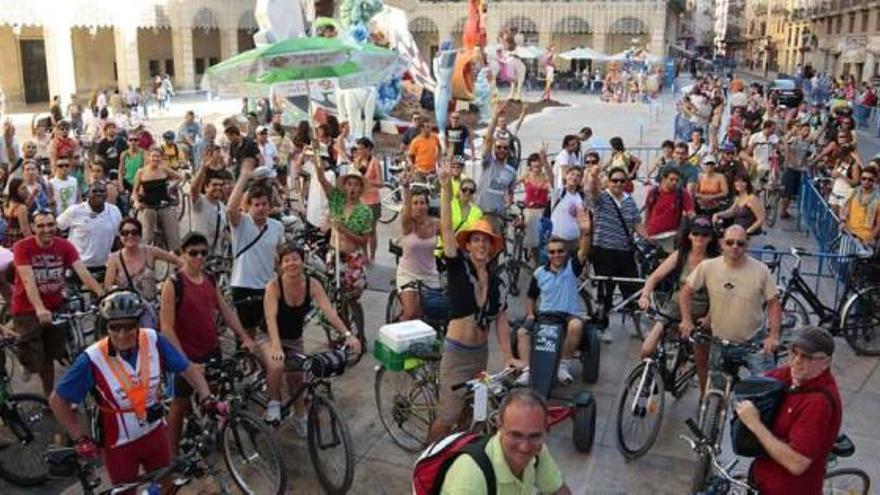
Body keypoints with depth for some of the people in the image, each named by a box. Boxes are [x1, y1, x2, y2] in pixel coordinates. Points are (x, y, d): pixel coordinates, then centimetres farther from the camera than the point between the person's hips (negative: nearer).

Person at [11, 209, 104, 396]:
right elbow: (28, 280, -27)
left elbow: (83, 272, -18)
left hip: (55, 308, 3)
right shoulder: (23, 247, -16)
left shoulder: (65, 246, -7)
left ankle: (50, 396, 30)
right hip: (28, 310, -3)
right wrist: (39, 309, -41)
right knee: (35, 358, -7)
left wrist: (102, 295, -33)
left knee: (50, 355, 14)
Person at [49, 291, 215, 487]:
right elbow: (58, 401, -12)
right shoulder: (93, 359, -24)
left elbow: (188, 368, -6)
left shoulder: (153, 340, -17)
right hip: (119, 443, -2)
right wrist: (81, 439, -11)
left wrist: (207, 398, -18)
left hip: (155, 433, 3)